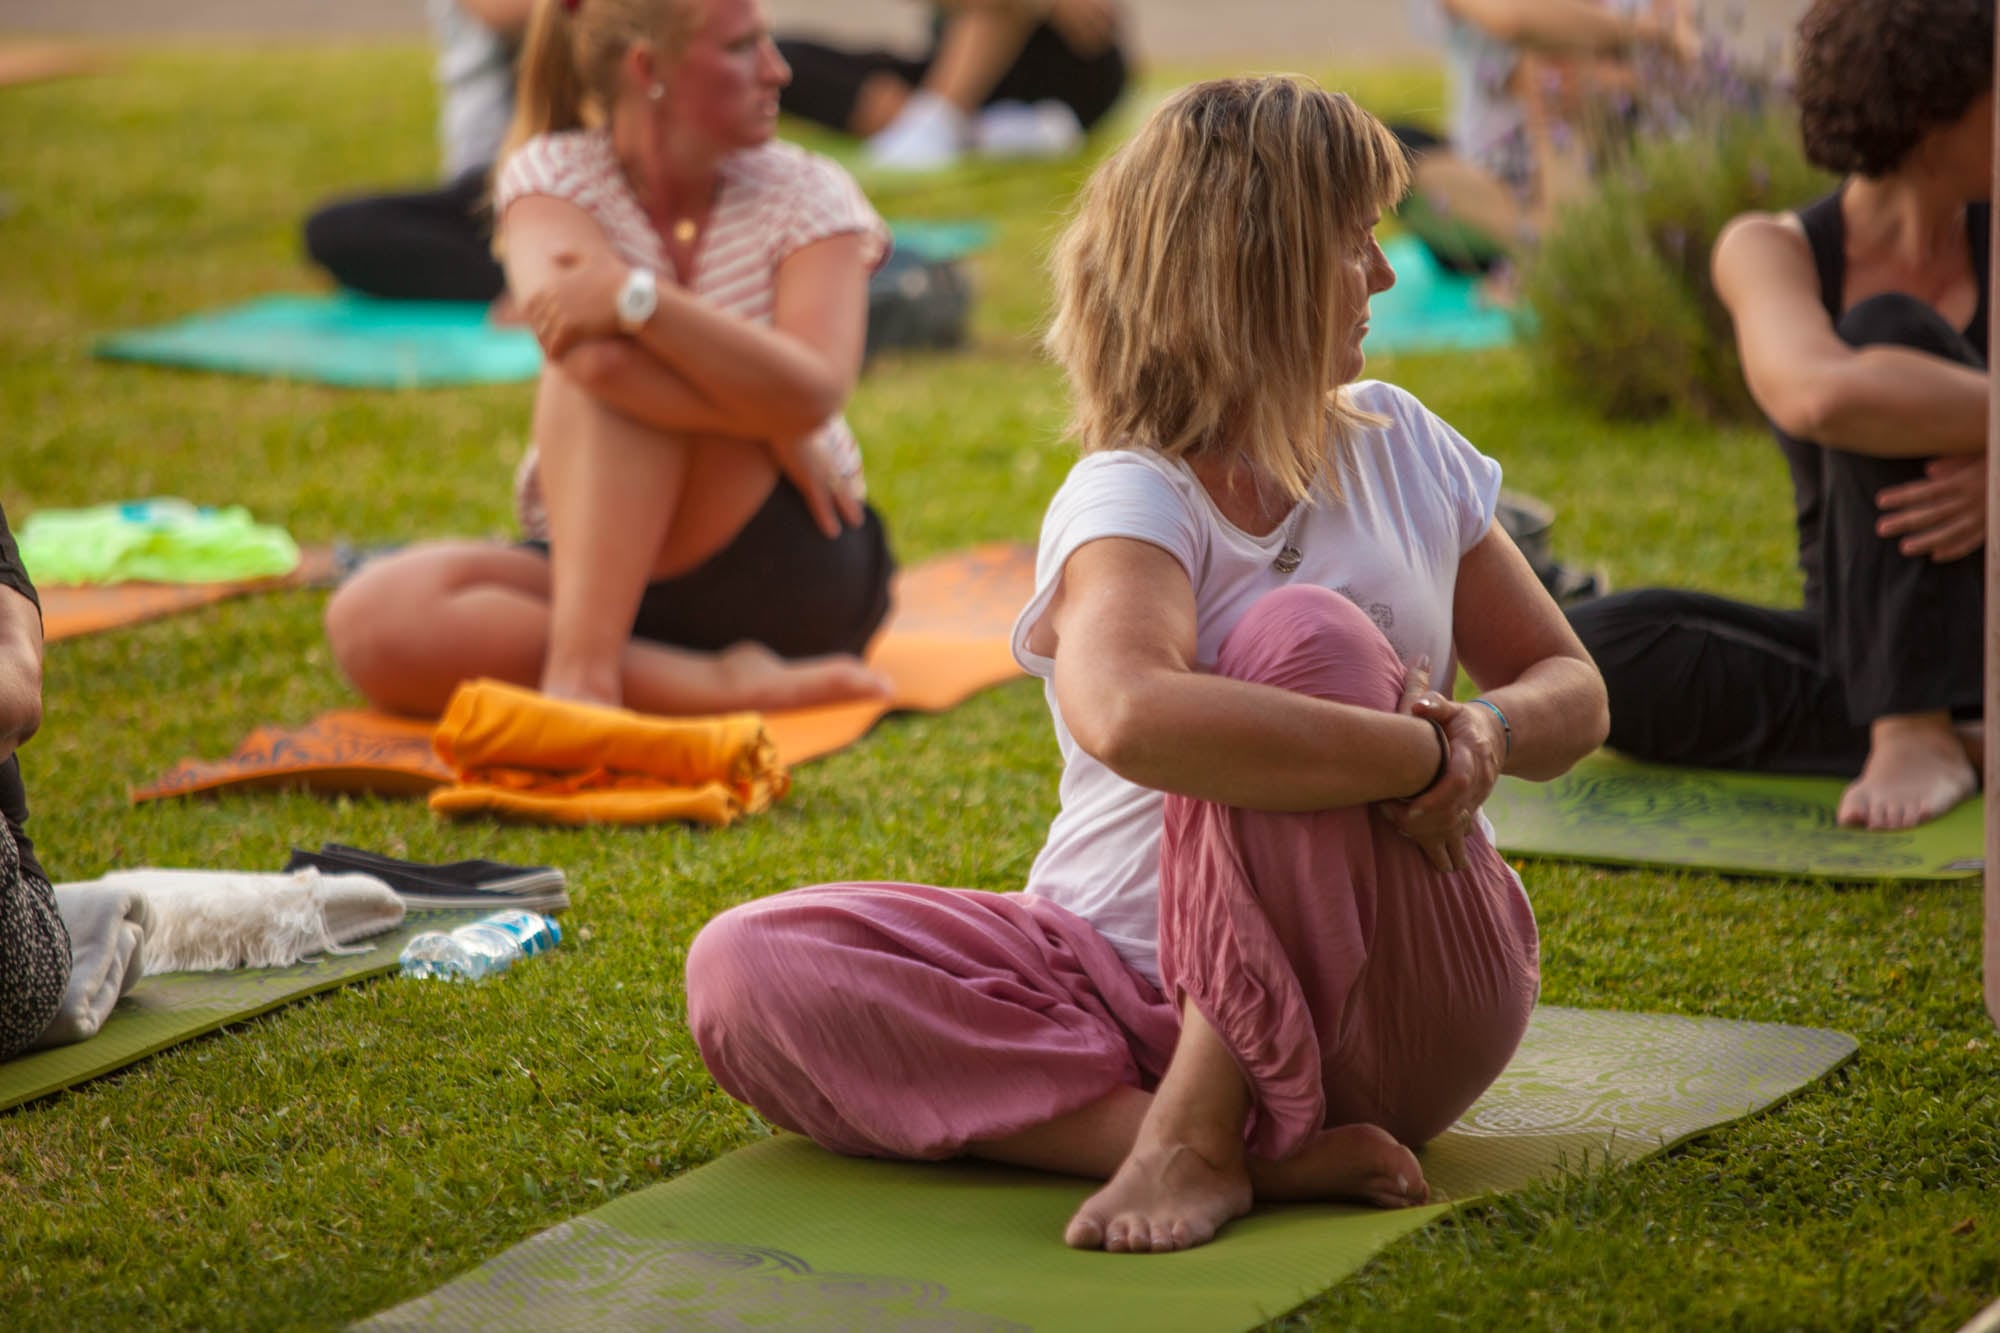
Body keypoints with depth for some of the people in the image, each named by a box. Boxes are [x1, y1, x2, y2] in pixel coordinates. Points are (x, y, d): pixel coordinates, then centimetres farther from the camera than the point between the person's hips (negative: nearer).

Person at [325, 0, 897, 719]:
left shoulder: (807, 194, -3)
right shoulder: (553, 175, -2)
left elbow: (812, 394, -22)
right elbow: (565, 330, -24)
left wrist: (636, 298, -33)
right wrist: (774, 427, -21)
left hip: (800, 567, -2)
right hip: (595, 562, 2)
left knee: (611, 356, -29)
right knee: (370, 622, -27)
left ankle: (579, 671, -39)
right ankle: (720, 684, -33)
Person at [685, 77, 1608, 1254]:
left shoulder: (1399, 446, 8)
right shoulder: (1130, 499, -11)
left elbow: (1572, 690, 14)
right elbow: (1129, 716, -35)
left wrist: (1483, 734, -11)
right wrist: (1425, 754, -29)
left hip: (1394, 1003, 1)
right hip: (1131, 986, -1)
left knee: (1305, 636, -26)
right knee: (747, 972, -24)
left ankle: (1198, 1132, -26)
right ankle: (1266, 1151, -35)